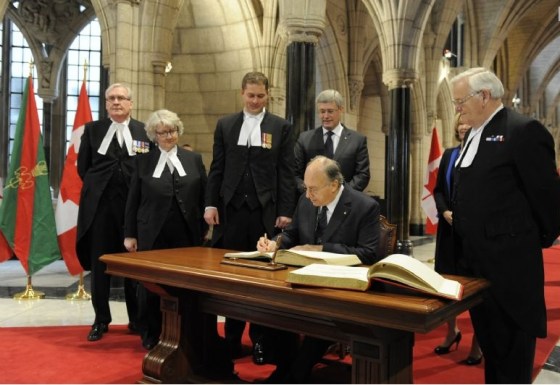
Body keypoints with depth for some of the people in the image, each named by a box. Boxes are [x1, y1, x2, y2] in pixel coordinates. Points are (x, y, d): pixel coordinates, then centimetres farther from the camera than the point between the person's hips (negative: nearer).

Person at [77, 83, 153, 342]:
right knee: (99, 263, 7)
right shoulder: (92, 129, 9)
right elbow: (82, 166, 10)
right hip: (99, 205, 1)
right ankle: (101, 319, 20)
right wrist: (97, 187, 4)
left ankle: (136, 319, 20)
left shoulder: (145, 131, 5)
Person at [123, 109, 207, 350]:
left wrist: (203, 231, 2)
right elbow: (133, 201, 5)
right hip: (152, 235, 0)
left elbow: (203, 198, 6)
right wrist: (130, 234, 2)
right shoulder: (144, 162, 5)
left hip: (186, 235, 0)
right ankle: (151, 335, 26)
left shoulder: (194, 160, 6)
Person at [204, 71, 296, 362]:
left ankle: (260, 339, 18)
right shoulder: (225, 125, 10)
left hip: (265, 211, -1)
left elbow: (287, 173, 1)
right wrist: (211, 204, 0)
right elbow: (216, 169, 8)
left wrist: (286, 211, -5)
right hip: (232, 209, 2)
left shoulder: (281, 127, 5)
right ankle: (233, 338, 20)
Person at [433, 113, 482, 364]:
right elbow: (438, 189, 9)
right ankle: (452, 331, 31)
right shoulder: (448, 155, 11)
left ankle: (477, 343, 18)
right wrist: (445, 212, -8)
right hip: (450, 228, 5)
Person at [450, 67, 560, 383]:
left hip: (508, 260, -9)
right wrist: (465, 243, 14)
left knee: (511, 345, 5)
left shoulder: (524, 130, -14)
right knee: (488, 337, 20)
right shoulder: (474, 135, 13)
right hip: (476, 257, 9)